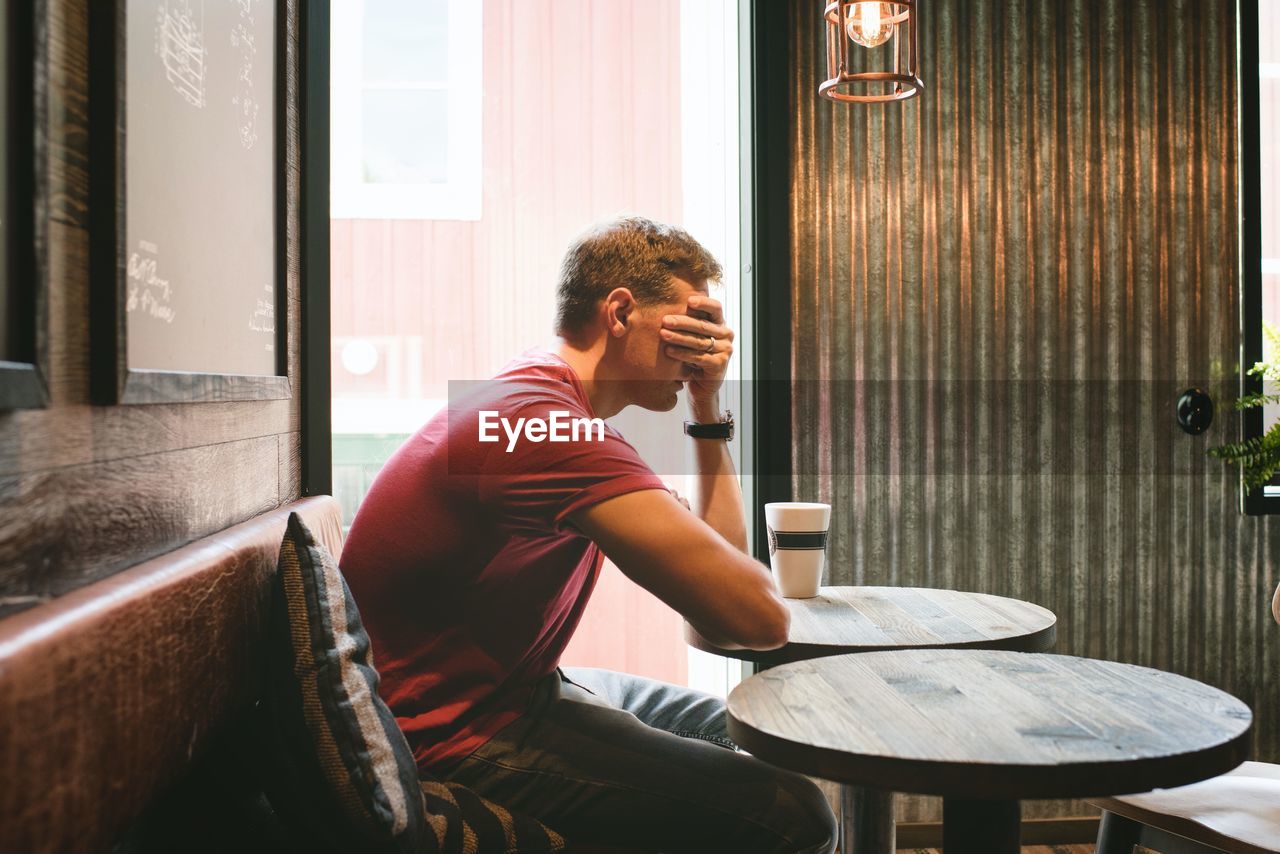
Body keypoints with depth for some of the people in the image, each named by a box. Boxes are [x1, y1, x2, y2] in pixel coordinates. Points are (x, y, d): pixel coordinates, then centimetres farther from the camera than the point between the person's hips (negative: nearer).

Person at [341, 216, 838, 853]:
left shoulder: (539, 394, 9)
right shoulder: (547, 418, -25)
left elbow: (721, 556, 8)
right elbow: (758, 616, -28)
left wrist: (708, 408, 0)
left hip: (506, 688, 11)